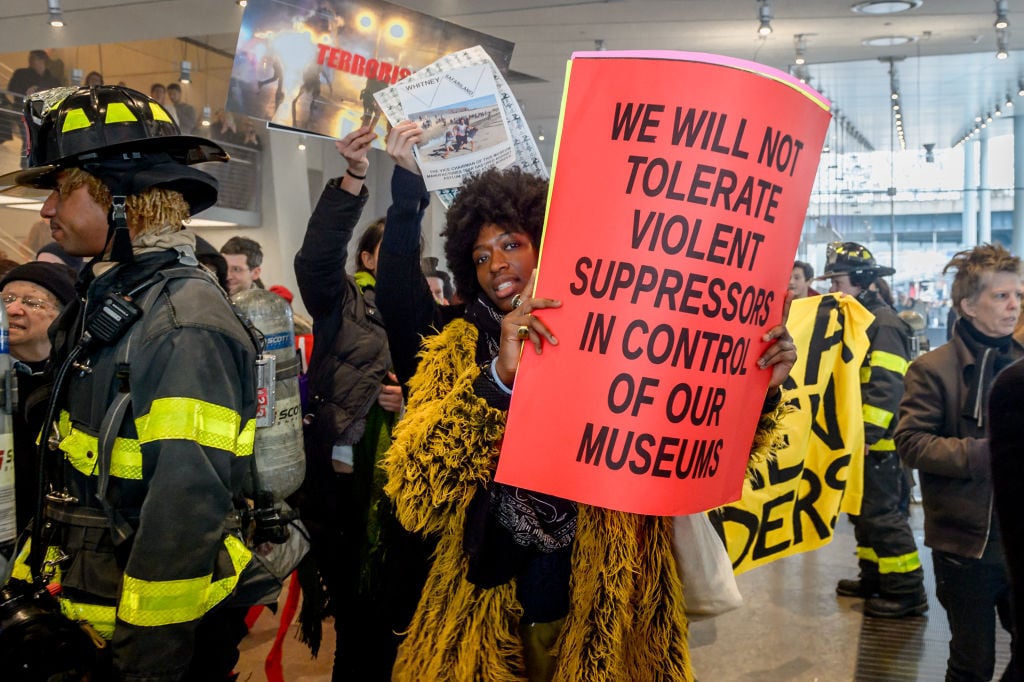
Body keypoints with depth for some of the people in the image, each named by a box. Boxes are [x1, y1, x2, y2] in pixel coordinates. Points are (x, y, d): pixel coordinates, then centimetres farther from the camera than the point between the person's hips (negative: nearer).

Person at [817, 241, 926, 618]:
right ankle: (874, 576, 29)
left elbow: (886, 388, -24)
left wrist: (866, 434, -26)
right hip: (860, 438, 10)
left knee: (881, 515, -7)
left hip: (879, 442, -10)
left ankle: (907, 591, 2)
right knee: (863, 510, 17)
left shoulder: (884, 325, -16)